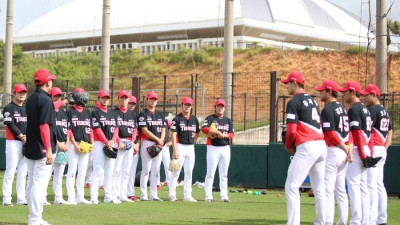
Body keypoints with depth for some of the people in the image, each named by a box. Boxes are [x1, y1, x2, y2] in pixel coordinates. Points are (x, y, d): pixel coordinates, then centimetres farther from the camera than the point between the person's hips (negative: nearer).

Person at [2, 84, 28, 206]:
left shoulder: (26, 109, 18)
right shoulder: (9, 108, -4)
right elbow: (10, 125, -13)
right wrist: (21, 136, -17)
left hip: (26, 144, 7)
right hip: (13, 142, -7)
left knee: (23, 172, 8)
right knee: (10, 171, -10)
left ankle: (21, 198, 12)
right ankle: (6, 199, -9)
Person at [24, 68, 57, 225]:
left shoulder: (31, 99, 12)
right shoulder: (46, 100, -14)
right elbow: (44, 126, -20)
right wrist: (49, 150, -22)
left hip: (30, 148, 9)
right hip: (42, 150, -9)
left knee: (32, 184, 13)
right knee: (39, 184, -8)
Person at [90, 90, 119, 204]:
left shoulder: (112, 113, 17)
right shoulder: (95, 112, -4)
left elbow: (115, 128, 12)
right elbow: (97, 129, -11)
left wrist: (113, 140, -6)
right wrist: (106, 142, -16)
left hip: (111, 144, 7)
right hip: (99, 143, -7)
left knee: (110, 172, 8)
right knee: (98, 171, -10)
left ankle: (109, 196, 12)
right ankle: (94, 197, -10)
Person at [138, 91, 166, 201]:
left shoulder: (159, 114, 17)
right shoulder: (143, 113, -3)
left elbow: (163, 129, 14)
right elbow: (144, 130, -11)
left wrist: (161, 140, -5)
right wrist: (157, 139, -12)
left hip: (158, 144, 6)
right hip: (147, 143, -6)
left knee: (156, 171, 5)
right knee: (146, 170, -7)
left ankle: (153, 195, 8)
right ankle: (143, 195, -4)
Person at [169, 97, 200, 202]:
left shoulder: (194, 119, 11)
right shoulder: (177, 119, -5)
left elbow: (197, 133, 22)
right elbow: (173, 134, -11)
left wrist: (192, 143, 8)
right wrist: (175, 150, -18)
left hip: (191, 147, 5)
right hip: (180, 146, -5)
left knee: (189, 173, 6)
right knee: (176, 172, -6)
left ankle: (187, 195, 9)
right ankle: (172, 195, -1)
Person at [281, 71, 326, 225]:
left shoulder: (294, 102, -6)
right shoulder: (312, 100, 20)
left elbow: (291, 131, -13)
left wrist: (288, 146, 5)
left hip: (306, 147, -9)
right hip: (322, 146, 9)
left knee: (291, 187, -8)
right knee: (319, 189, 13)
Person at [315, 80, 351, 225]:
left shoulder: (327, 109, -11)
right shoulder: (342, 108, 16)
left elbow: (331, 133, -17)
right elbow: (348, 132, 10)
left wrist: (344, 148, -8)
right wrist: (349, 150, 2)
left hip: (332, 151, -9)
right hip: (343, 153, 9)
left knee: (327, 189, -8)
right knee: (340, 189, 12)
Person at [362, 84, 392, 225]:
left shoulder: (372, 110, -12)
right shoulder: (385, 111, 18)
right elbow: (390, 132, 22)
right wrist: (385, 148, 17)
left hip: (373, 150, -10)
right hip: (382, 150, 10)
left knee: (371, 185, -12)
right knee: (379, 185, 13)